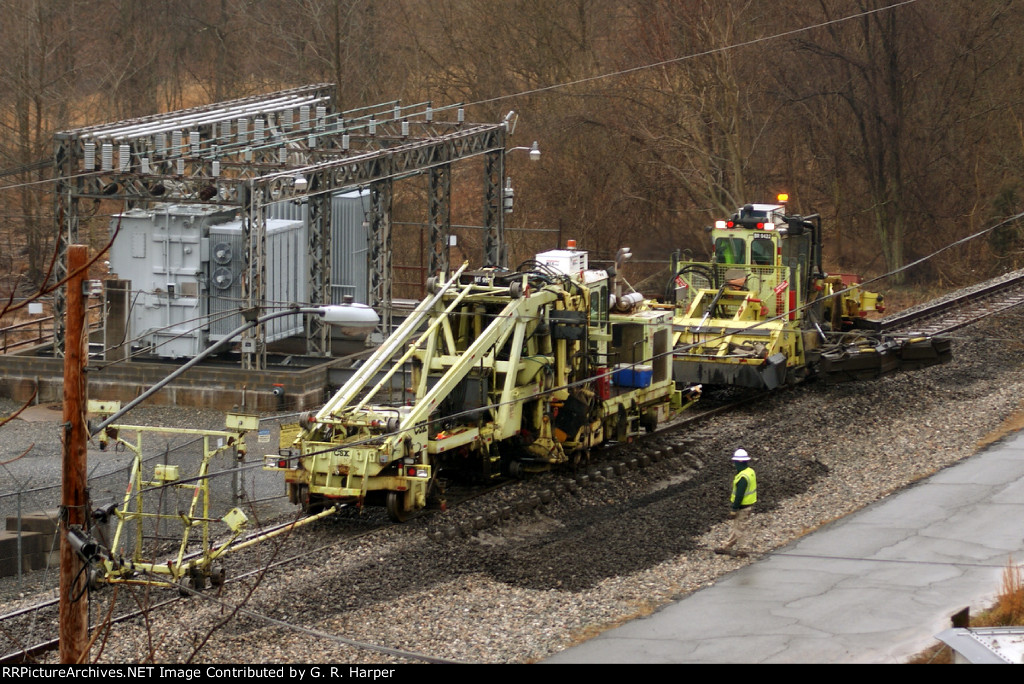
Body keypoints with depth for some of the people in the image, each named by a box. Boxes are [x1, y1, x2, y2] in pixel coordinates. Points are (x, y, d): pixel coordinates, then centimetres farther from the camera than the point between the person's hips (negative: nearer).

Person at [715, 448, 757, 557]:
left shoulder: (742, 477, -27)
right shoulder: (751, 472, 3)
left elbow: (739, 495, -26)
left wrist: (734, 510, -19)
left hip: (742, 507, -10)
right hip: (749, 505, 10)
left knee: (739, 528, 4)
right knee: (736, 527, 19)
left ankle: (739, 550, 15)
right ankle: (728, 546, 29)